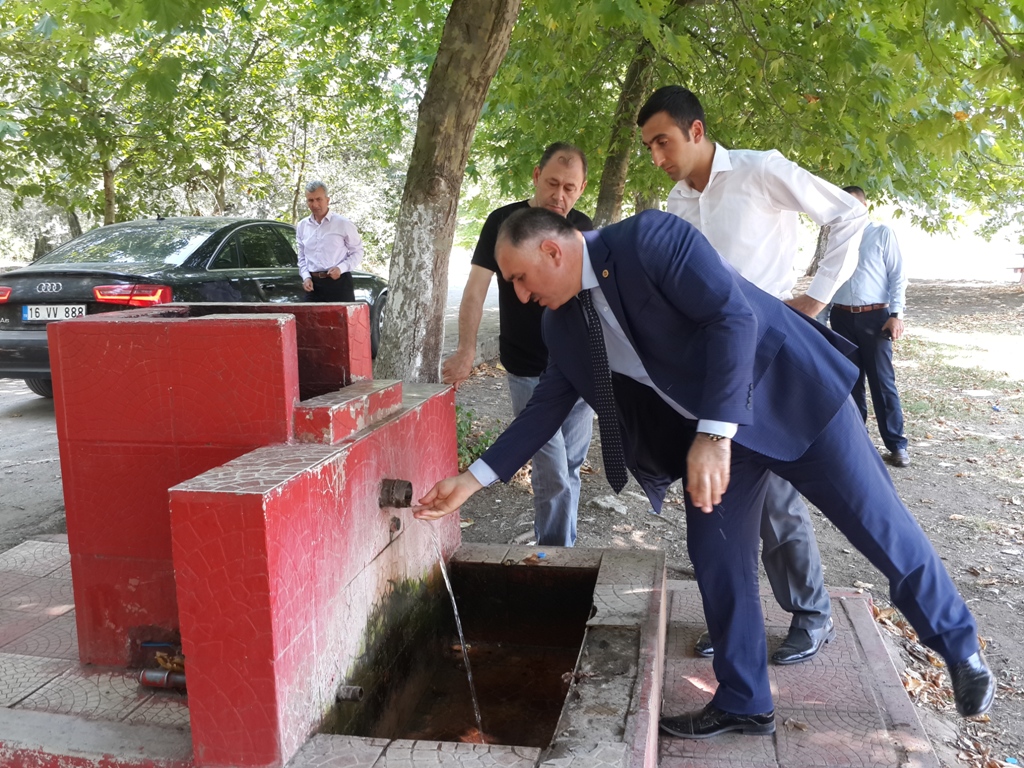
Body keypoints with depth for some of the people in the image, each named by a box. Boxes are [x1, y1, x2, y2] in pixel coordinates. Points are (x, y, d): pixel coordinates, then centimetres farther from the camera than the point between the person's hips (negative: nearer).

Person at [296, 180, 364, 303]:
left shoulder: (343, 224, -1)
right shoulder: (302, 226, 12)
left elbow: (357, 252, 2)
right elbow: (302, 257, 19)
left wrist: (341, 268, -13)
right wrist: (306, 277, 2)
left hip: (339, 282, -4)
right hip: (313, 284, 4)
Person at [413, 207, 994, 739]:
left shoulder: (651, 238, -24)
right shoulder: (563, 324, -1)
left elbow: (734, 316, -30)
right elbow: (547, 408, 6)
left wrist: (713, 436, -34)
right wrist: (472, 481, 2)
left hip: (790, 393, -6)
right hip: (704, 430, 7)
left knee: (877, 522, 4)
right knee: (716, 557, 3)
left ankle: (960, 646, 28)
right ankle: (745, 705, 21)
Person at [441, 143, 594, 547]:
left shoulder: (584, 227, 5)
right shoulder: (505, 222, -7)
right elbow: (475, 289, -11)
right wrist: (466, 351, -22)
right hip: (530, 373, -4)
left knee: (571, 467, 12)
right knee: (553, 474, -6)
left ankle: (562, 548, 27)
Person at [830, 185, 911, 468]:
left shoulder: (883, 233, 1)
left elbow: (898, 275, -2)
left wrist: (896, 314, -11)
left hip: (875, 317, -3)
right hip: (842, 318, 4)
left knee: (882, 381, -3)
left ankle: (896, 444, 5)